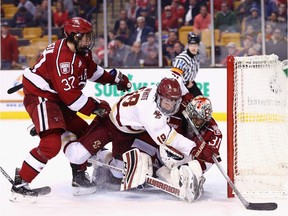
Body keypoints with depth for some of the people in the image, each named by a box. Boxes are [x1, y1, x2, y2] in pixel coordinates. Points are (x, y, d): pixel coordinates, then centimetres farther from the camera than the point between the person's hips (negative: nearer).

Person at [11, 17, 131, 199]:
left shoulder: (82, 53, 6)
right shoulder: (62, 56, -25)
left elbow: (91, 70, 29)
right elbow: (70, 94, -27)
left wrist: (115, 77, 21)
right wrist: (95, 106, -19)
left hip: (58, 100, 10)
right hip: (40, 97, -10)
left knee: (83, 133, 14)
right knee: (51, 143, -24)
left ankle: (79, 177, 28)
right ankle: (20, 183, -18)